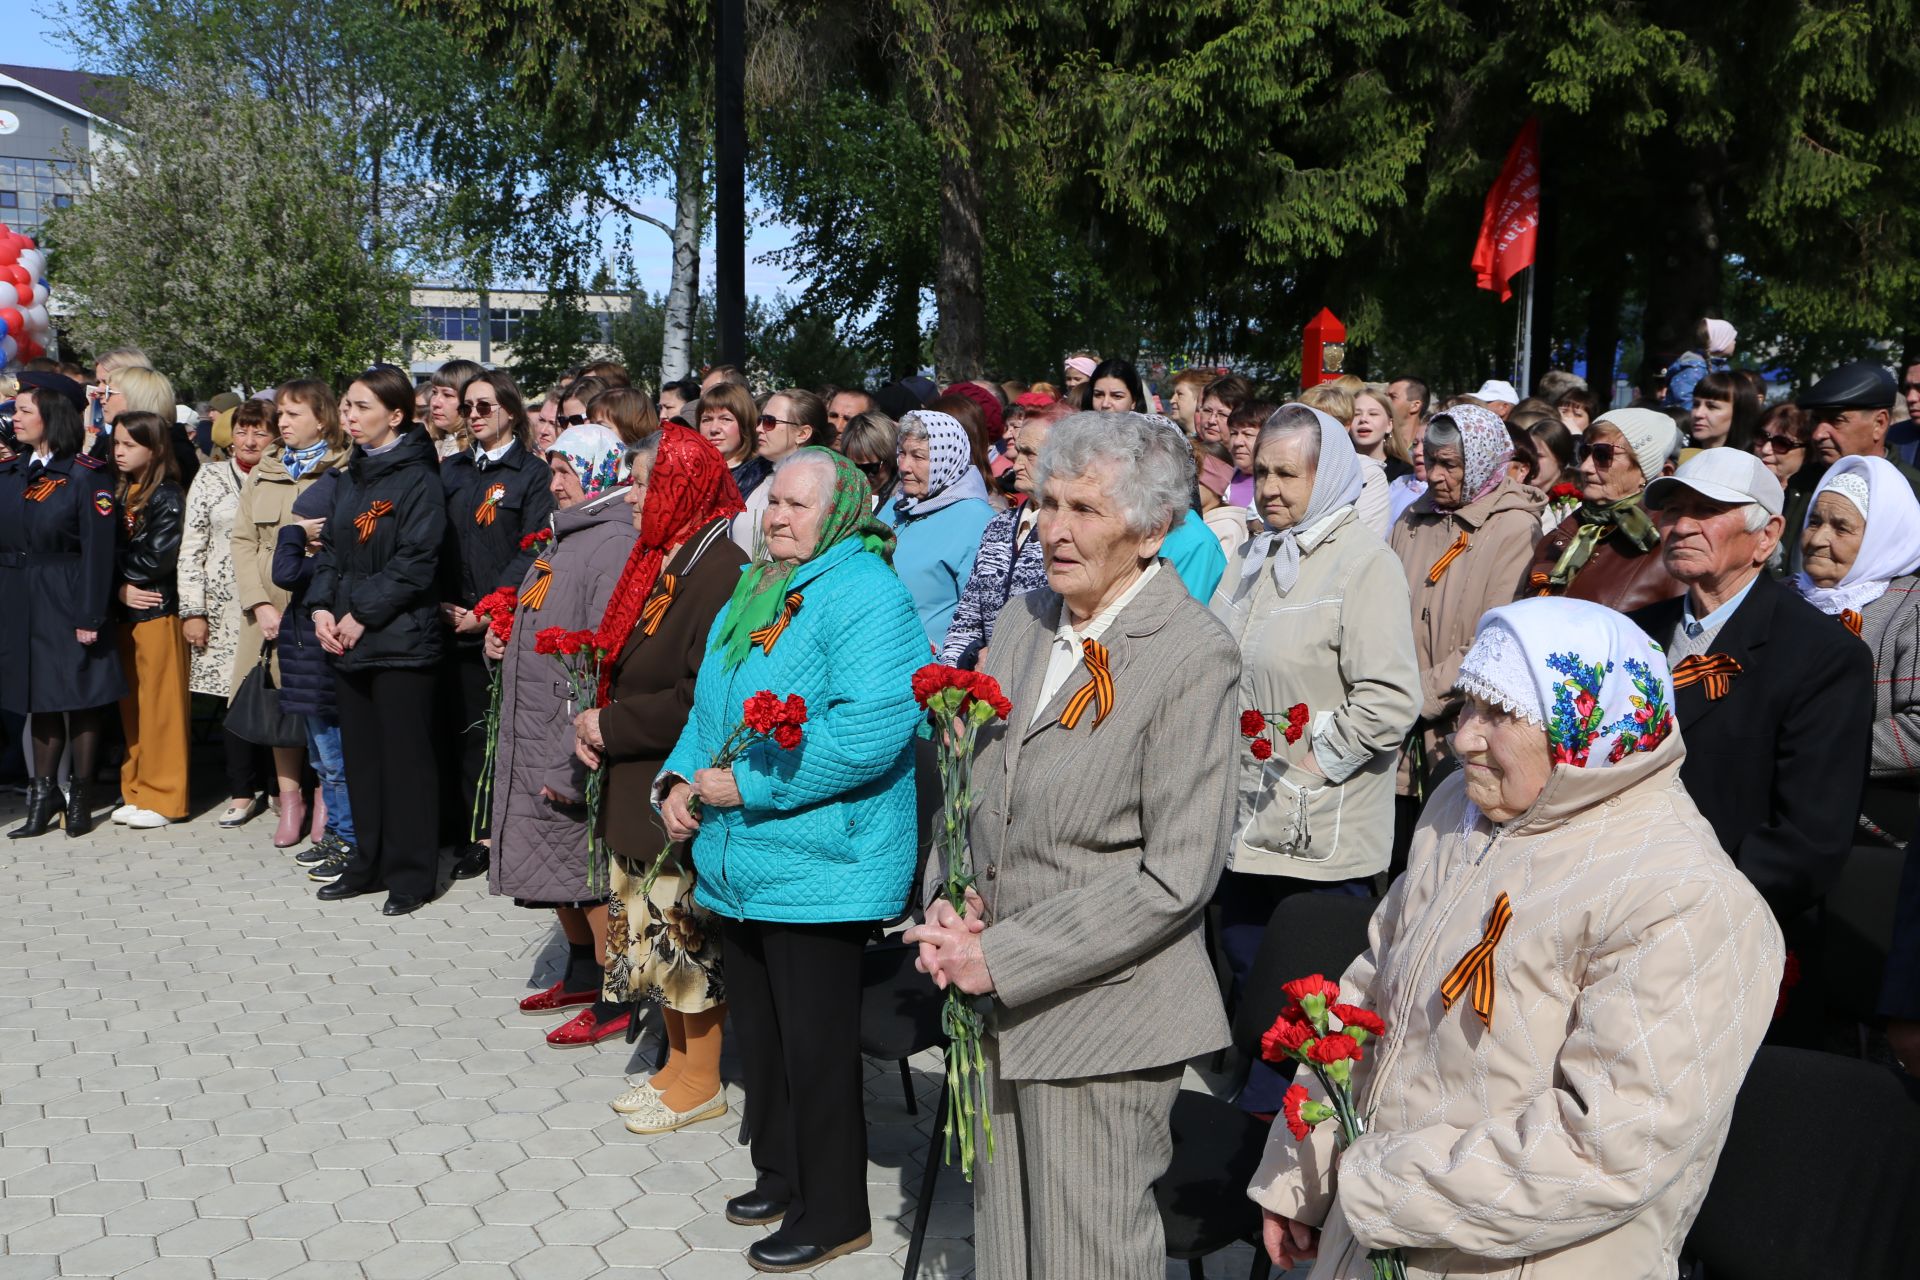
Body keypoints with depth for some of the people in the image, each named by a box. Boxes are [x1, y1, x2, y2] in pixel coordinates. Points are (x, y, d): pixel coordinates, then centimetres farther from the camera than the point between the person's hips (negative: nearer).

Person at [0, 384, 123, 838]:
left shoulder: (86, 476, -9)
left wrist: (90, 616, -15)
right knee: (38, 696, 11)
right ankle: (44, 793, 19)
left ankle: (81, 795, 14)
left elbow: (98, 550, -12)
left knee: (81, 695, 2)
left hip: (69, 601, -6)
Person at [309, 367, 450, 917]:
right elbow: (331, 546, 16)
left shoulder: (419, 479, -10)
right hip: (347, 639, 8)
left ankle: (411, 874, 9)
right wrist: (322, 607, 0)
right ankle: (370, 865, 25)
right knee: (361, 755, 13)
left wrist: (362, 614, -14)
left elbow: (416, 562, -16)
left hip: (400, 639, -8)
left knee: (405, 758, -1)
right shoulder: (350, 477, 14)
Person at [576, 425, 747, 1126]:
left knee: (685, 932, 4)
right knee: (654, 931, 17)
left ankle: (700, 1079, 21)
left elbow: (699, 700, -25)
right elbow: (625, 660, 16)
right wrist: (595, 722, -2)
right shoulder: (661, 558, 10)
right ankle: (677, 1062, 33)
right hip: (638, 783, 9)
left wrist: (611, 726, -15)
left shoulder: (720, 568, -20)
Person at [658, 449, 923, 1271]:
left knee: (814, 1043, 1)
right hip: (740, 861, 9)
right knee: (759, 1030, 19)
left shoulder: (865, 595, -15)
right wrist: (679, 778, 2)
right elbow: (710, 709, 22)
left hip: (817, 865, -9)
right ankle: (781, 1173, 36)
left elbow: (872, 728, -27)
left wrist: (749, 786, -22)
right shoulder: (753, 593, 14)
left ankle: (832, 1213, 17)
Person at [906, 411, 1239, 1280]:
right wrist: (948, 904, -5)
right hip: (997, 1010, 6)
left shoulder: (1193, 656, -15)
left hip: (1101, 1012, -6)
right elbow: (969, 785, 14)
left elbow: (1176, 874, -19)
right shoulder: (1023, 622, 6)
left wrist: (1004, 958, -17)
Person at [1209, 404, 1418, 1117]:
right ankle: (1259, 1110, 35)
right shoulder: (1255, 559, 12)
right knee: (1247, 973, 18)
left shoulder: (1365, 563, -13)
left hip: (1320, 833, -8)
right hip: (1248, 820, 8)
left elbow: (1390, 701, -21)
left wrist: (1311, 762, -17)